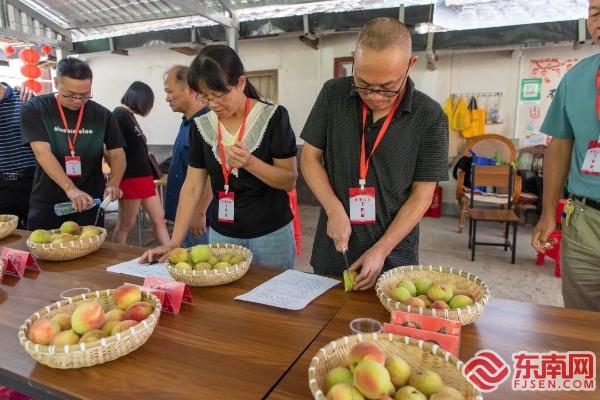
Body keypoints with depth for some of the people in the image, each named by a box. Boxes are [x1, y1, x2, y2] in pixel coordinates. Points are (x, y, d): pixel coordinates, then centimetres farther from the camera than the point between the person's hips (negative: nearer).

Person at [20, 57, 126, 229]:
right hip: (46, 203, -1)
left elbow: (117, 154, 2)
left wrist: (113, 184, -18)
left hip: (89, 202, 1)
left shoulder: (102, 115, -1)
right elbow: (42, 152, -17)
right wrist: (70, 188, -31)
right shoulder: (34, 110, -6)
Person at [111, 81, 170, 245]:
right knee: (125, 225, 3)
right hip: (130, 179, -9)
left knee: (159, 219, 9)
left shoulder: (129, 116, 13)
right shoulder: (120, 115, -13)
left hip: (144, 176, 9)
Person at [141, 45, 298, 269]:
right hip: (221, 234, 3)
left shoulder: (272, 118, -11)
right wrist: (174, 242, -3)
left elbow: (290, 180, -10)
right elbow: (192, 187, 2)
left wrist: (250, 162, -27)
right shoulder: (202, 127, 0)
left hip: (271, 235, -3)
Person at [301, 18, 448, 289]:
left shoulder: (429, 116, -11)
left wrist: (382, 250, -16)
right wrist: (335, 210, -14)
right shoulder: (333, 95, -6)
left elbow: (422, 195, -9)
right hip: (332, 251, 2)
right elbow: (310, 157, -1)